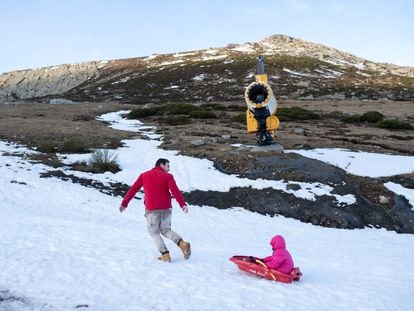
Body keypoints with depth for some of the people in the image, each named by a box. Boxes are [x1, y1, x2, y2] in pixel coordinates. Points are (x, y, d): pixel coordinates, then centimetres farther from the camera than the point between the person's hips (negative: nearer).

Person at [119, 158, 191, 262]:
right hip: (166, 208, 1)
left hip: (152, 209, -1)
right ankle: (182, 243, -7)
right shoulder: (168, 176, 5)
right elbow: (175, 190, -11)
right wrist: (183, 204, -20)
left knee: (154, 232, 12)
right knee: (166, 230, 15)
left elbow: (133, 189, 11)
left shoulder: (144, 175, 11)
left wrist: (124, 203, 17)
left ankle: (165, 254, -3)